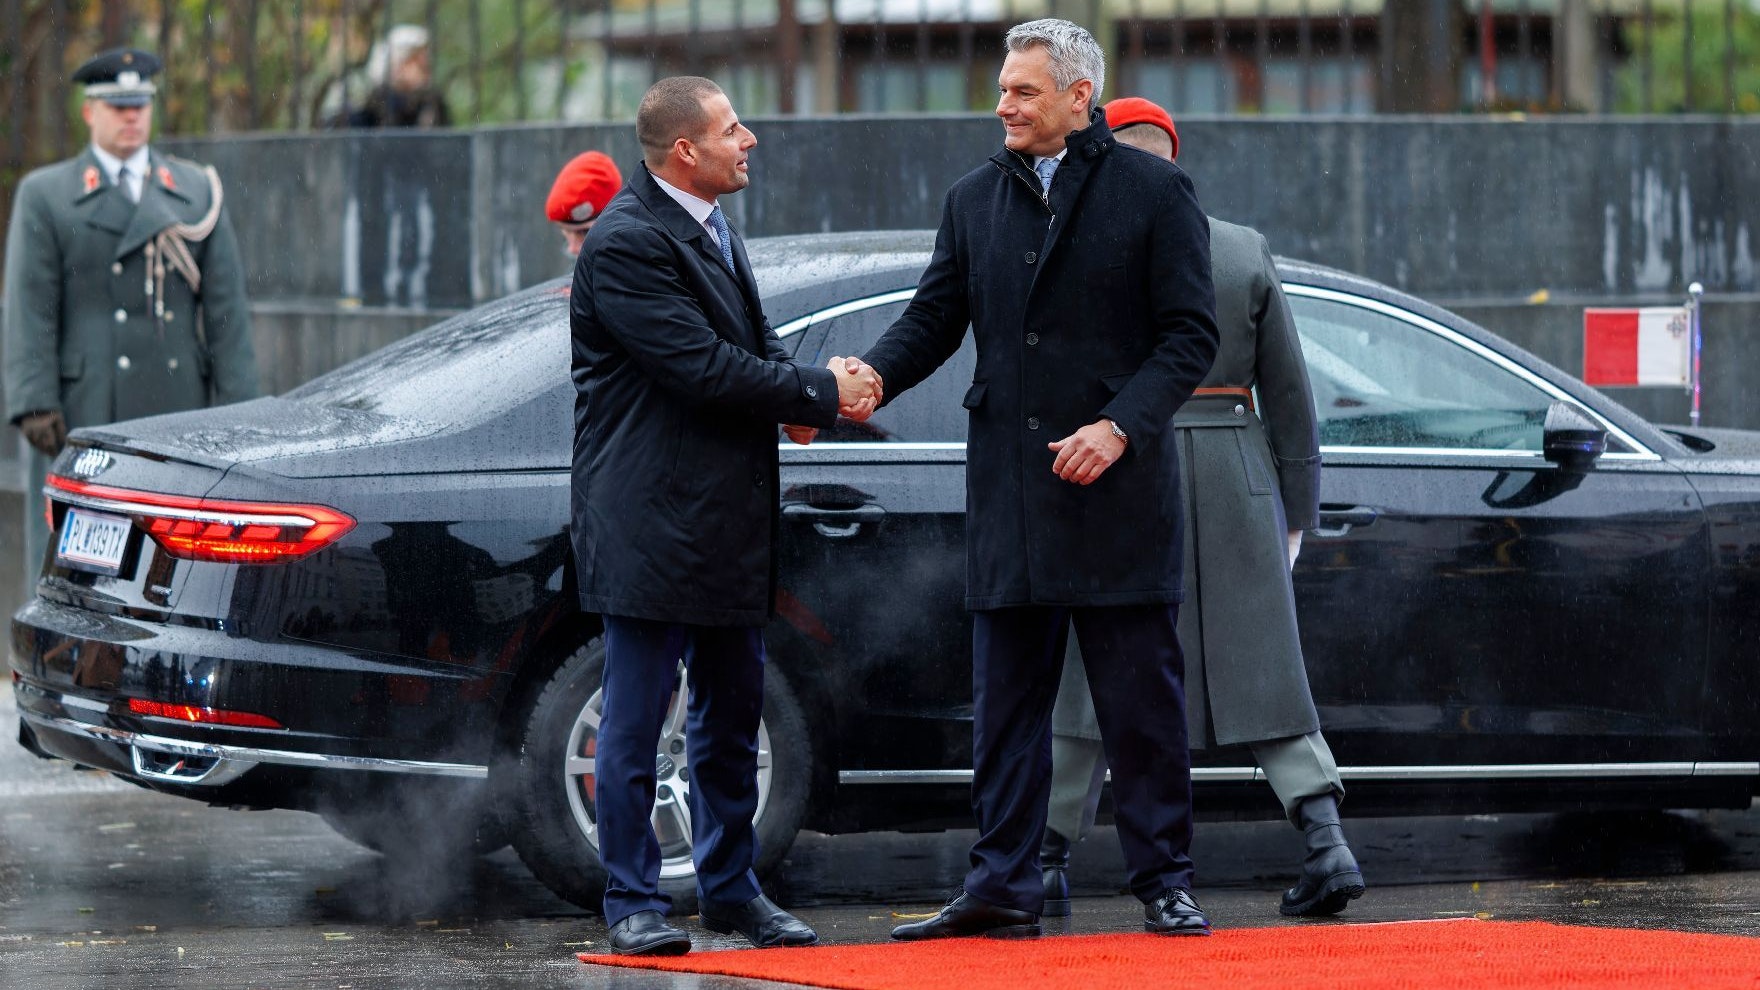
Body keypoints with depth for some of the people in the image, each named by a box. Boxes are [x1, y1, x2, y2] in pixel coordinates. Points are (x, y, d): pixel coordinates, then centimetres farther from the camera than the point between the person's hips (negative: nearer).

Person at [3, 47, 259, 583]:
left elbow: (226, 303, 9)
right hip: (83, 413, -2)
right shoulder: (44, 197, 6)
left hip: (177, 411, 3)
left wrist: (237, 401, 1)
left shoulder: (198, 192, 13)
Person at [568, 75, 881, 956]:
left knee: (731, 717, 15)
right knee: (635, 723, -2)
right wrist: (820, 394, -13)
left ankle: (730, 888, 24)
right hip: (651, 521, -9)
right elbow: (702, 366, -21)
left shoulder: (715, 230, 14)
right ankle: (632, 902, 5)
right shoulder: (627, 242, -16)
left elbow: (754, 344, 18)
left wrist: (797, 403, -4)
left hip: (727, 520, 9)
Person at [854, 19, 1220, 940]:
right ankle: (1001, 888, 8)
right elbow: (932, 321, 10)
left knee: (1140, 700, 1)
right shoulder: (974, 199, 13)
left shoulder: (1154, 191, 0)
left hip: (1119, 486, -4)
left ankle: (1164, 883, 8)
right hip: (1009, 493, 4)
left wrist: (1119, 426, -16)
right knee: (1004, 701, 5)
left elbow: (1190, 334, -4)